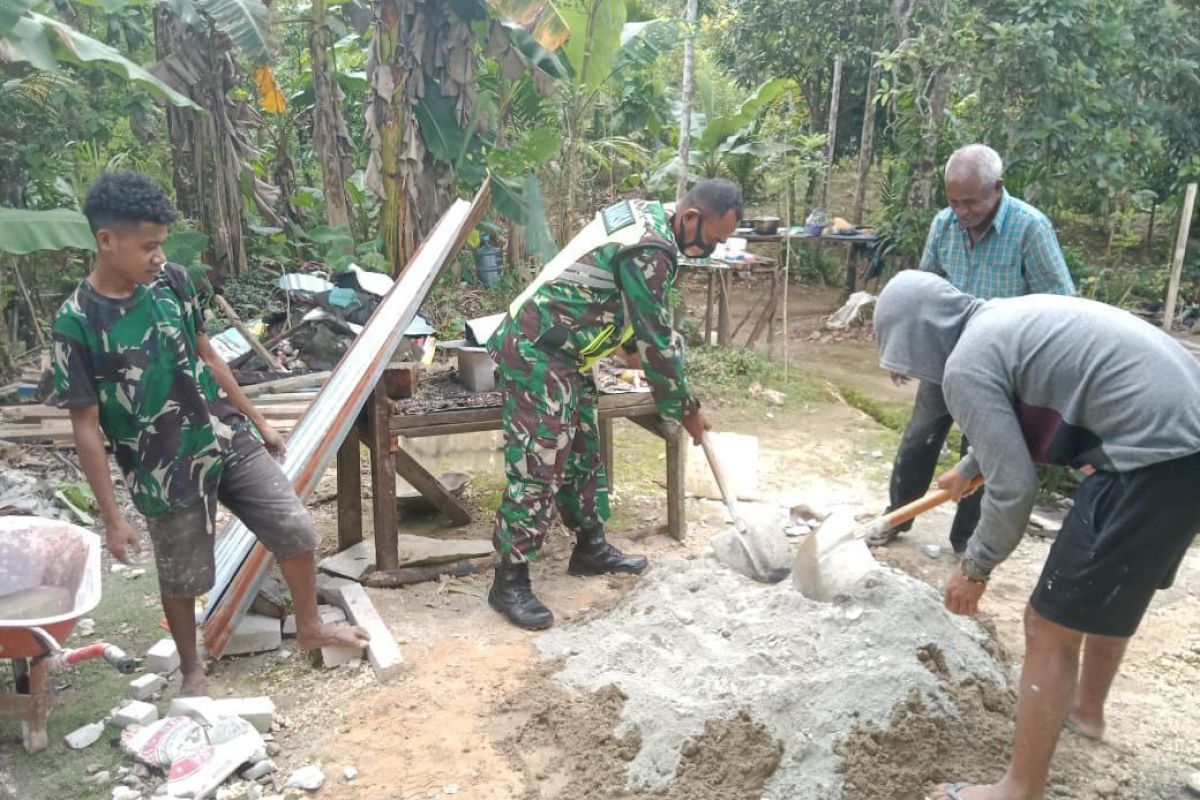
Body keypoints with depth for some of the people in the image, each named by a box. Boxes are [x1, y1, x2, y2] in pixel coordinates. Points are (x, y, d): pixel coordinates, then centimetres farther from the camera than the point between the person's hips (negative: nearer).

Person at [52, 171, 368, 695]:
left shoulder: (172, 281, -3)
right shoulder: (76, 322, -17)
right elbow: (86, 426, -13)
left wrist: (256, 420, 15)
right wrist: (112, 516, -11)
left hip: (226, 437, 4)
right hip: (165, 470, -4)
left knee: (295, 530, 4)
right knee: (181, 578, 14)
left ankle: (310, 628, 28)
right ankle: (192, 669, 40)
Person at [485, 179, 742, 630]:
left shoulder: (648, 216, 8)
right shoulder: (650, 250, -23)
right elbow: (657, 340, -18)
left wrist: (632, 350, 22)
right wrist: (685, 409, -6)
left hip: (561, 353, 11)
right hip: (536, 354, -11)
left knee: (583, 453, 17)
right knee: (538, 467, -8)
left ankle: (591, 548, 31)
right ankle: (510, 582, 1)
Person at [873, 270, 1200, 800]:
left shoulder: (966, 364, -12)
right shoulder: (1003, 319, 17)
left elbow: (1013, 488, -12)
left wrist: (974, 567, 4)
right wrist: (967, 469, 53)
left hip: (1154, 459, -10)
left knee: (1052, 628, 1)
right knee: (1110, 586, 30)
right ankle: (1087, 709, 52)